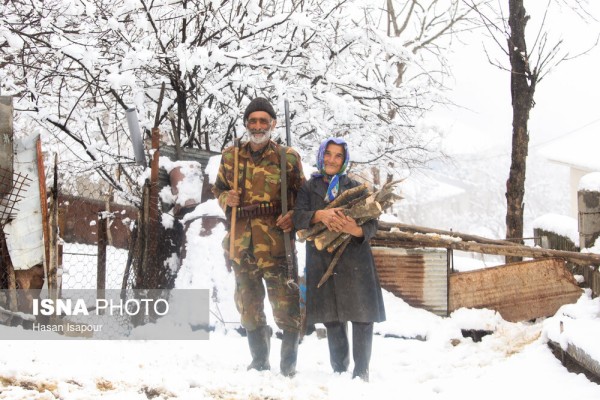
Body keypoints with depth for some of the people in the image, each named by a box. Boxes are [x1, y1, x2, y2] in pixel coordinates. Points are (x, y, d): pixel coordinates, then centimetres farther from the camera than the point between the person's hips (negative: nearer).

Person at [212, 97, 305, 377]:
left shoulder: (287, 157, 1)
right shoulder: (231, 156, 8)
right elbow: (218, 189, 20)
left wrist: (294, 217, -12)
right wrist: (226, 200, -2)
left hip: (275, 241, -4)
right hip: (241, 243, 4)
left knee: (285, 305, -6)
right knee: (249, 306, 13)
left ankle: (289, 364, 7)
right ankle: (259, 361, 28)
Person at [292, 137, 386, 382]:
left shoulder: (356, 188, 8)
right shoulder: (309, 188, 11)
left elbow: (372, 224, 1)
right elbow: (298, 217, -4)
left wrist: (357, 230, -22)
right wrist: (320, 215, -25)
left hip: (354, 259, -1)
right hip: (322, 259, 1)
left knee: (362, 317, -6)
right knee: (333, 319, 6)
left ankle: (361, 372, 4)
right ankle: (339, 371, 17)